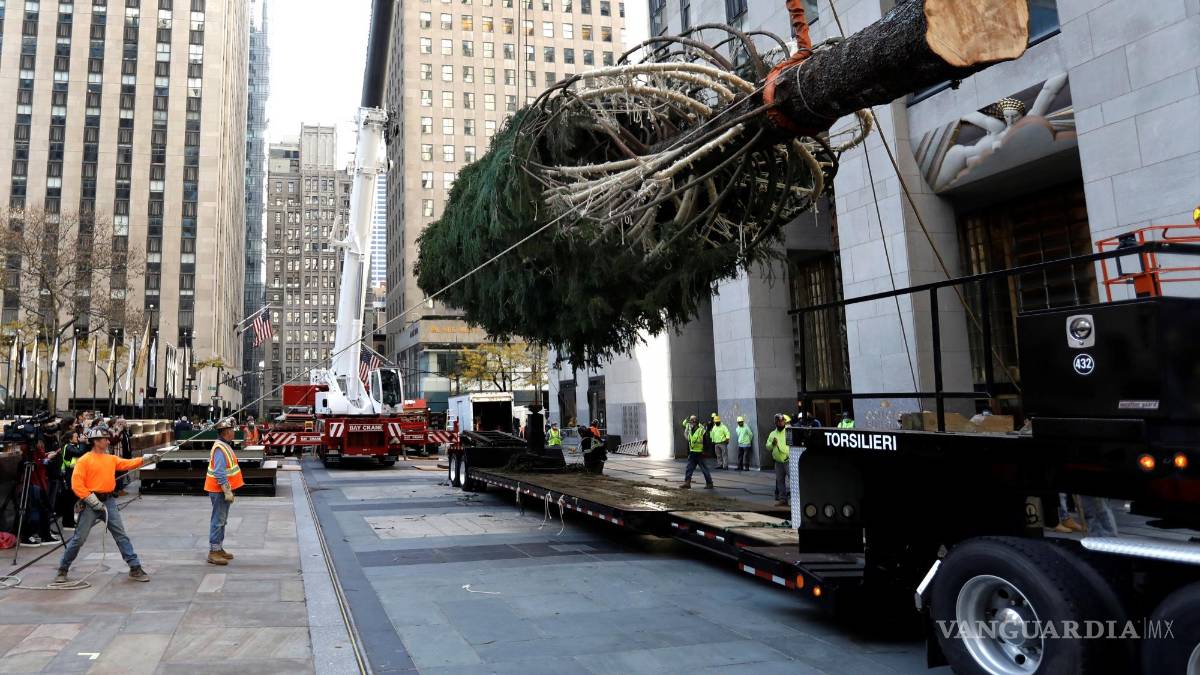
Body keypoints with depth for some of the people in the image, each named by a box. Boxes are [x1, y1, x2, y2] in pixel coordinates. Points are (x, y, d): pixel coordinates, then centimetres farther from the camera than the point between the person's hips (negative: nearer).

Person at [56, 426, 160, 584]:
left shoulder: (112, 458, 13)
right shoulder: (84, 460, -5)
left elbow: (128, 464, 6)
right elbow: (77, 485, -11)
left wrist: (146, 459, -9)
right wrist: (94, 501, -15)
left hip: (109, 501, 5)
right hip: (91, 503, -5)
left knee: (121, 535, 3)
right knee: (79, 538, 3)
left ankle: (135, 568, 4)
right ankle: (62, 570, 22)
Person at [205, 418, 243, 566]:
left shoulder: (225, 446, 12)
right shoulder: (220, 448, -20)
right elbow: (219, 474, -24)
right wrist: (227, 491, -23)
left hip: (224, 489, 10)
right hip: (219, 490, -10)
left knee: (222, 520, 16)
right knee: (218, 521, -5)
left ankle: (219, 549, 25)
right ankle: (213, 552, -1)